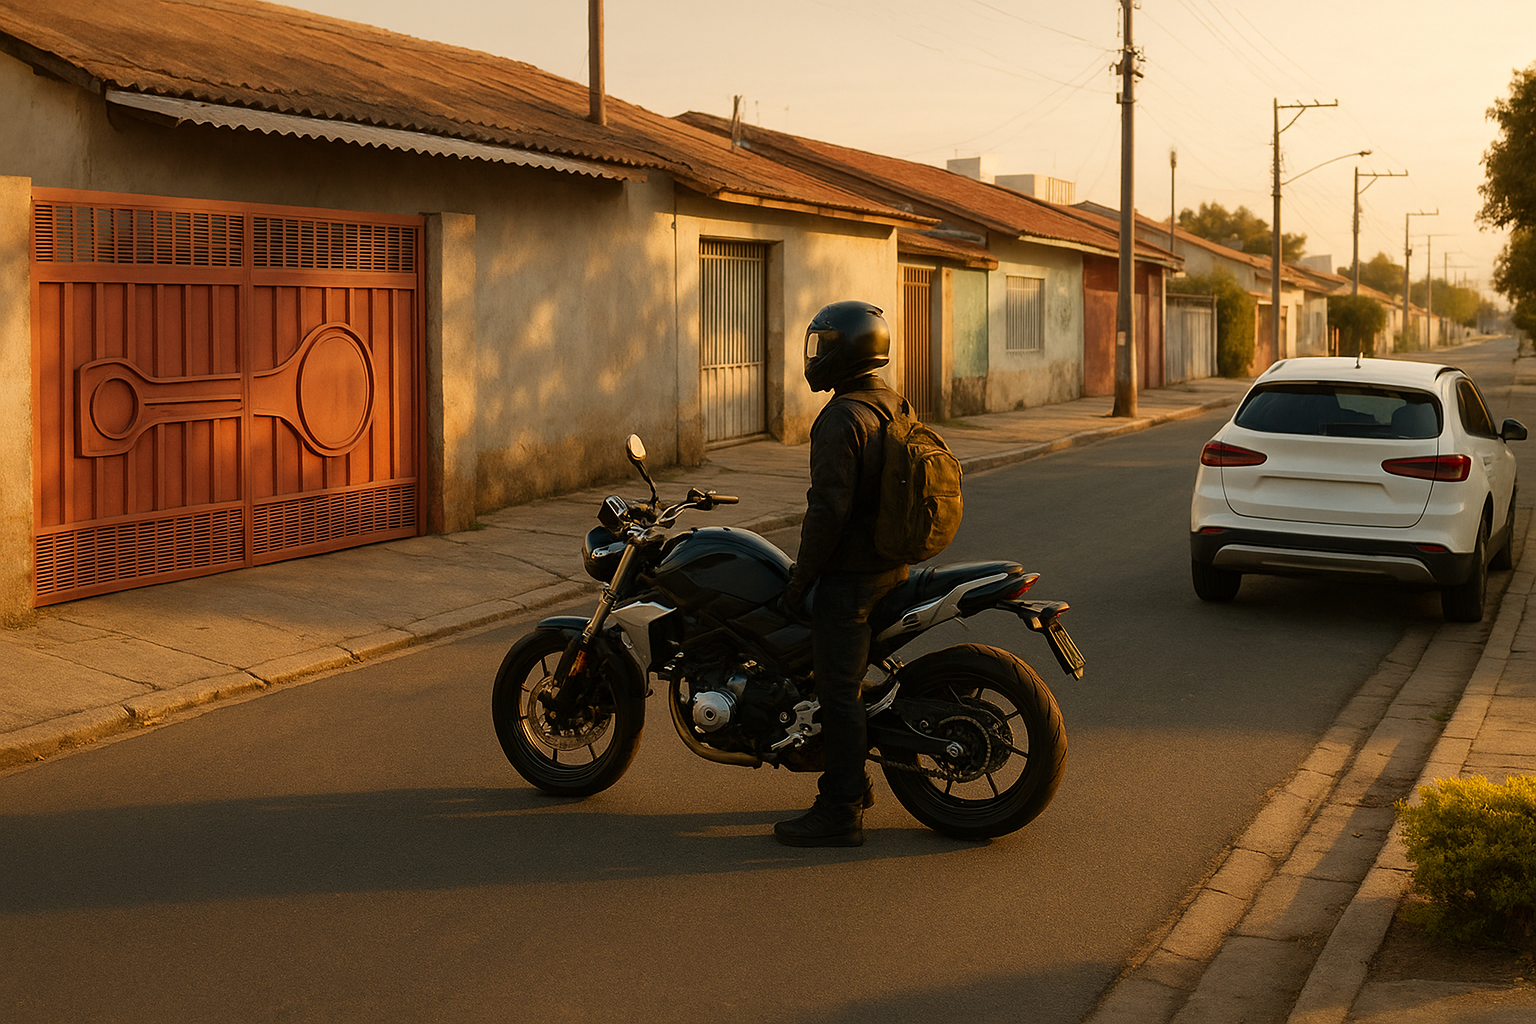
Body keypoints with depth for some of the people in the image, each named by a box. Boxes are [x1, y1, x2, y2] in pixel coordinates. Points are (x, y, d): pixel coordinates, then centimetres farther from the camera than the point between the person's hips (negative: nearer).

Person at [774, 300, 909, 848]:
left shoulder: (842, 418, -19)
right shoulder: (895, 406, 10)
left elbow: (829, 509, -23)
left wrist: (800, 578, -15)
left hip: (850, 572, -10)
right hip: (893, 565, 10)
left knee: (838, 689, -5)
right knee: (848, 675, 22)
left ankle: (840, 811, -1)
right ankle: (852, 777, 32)